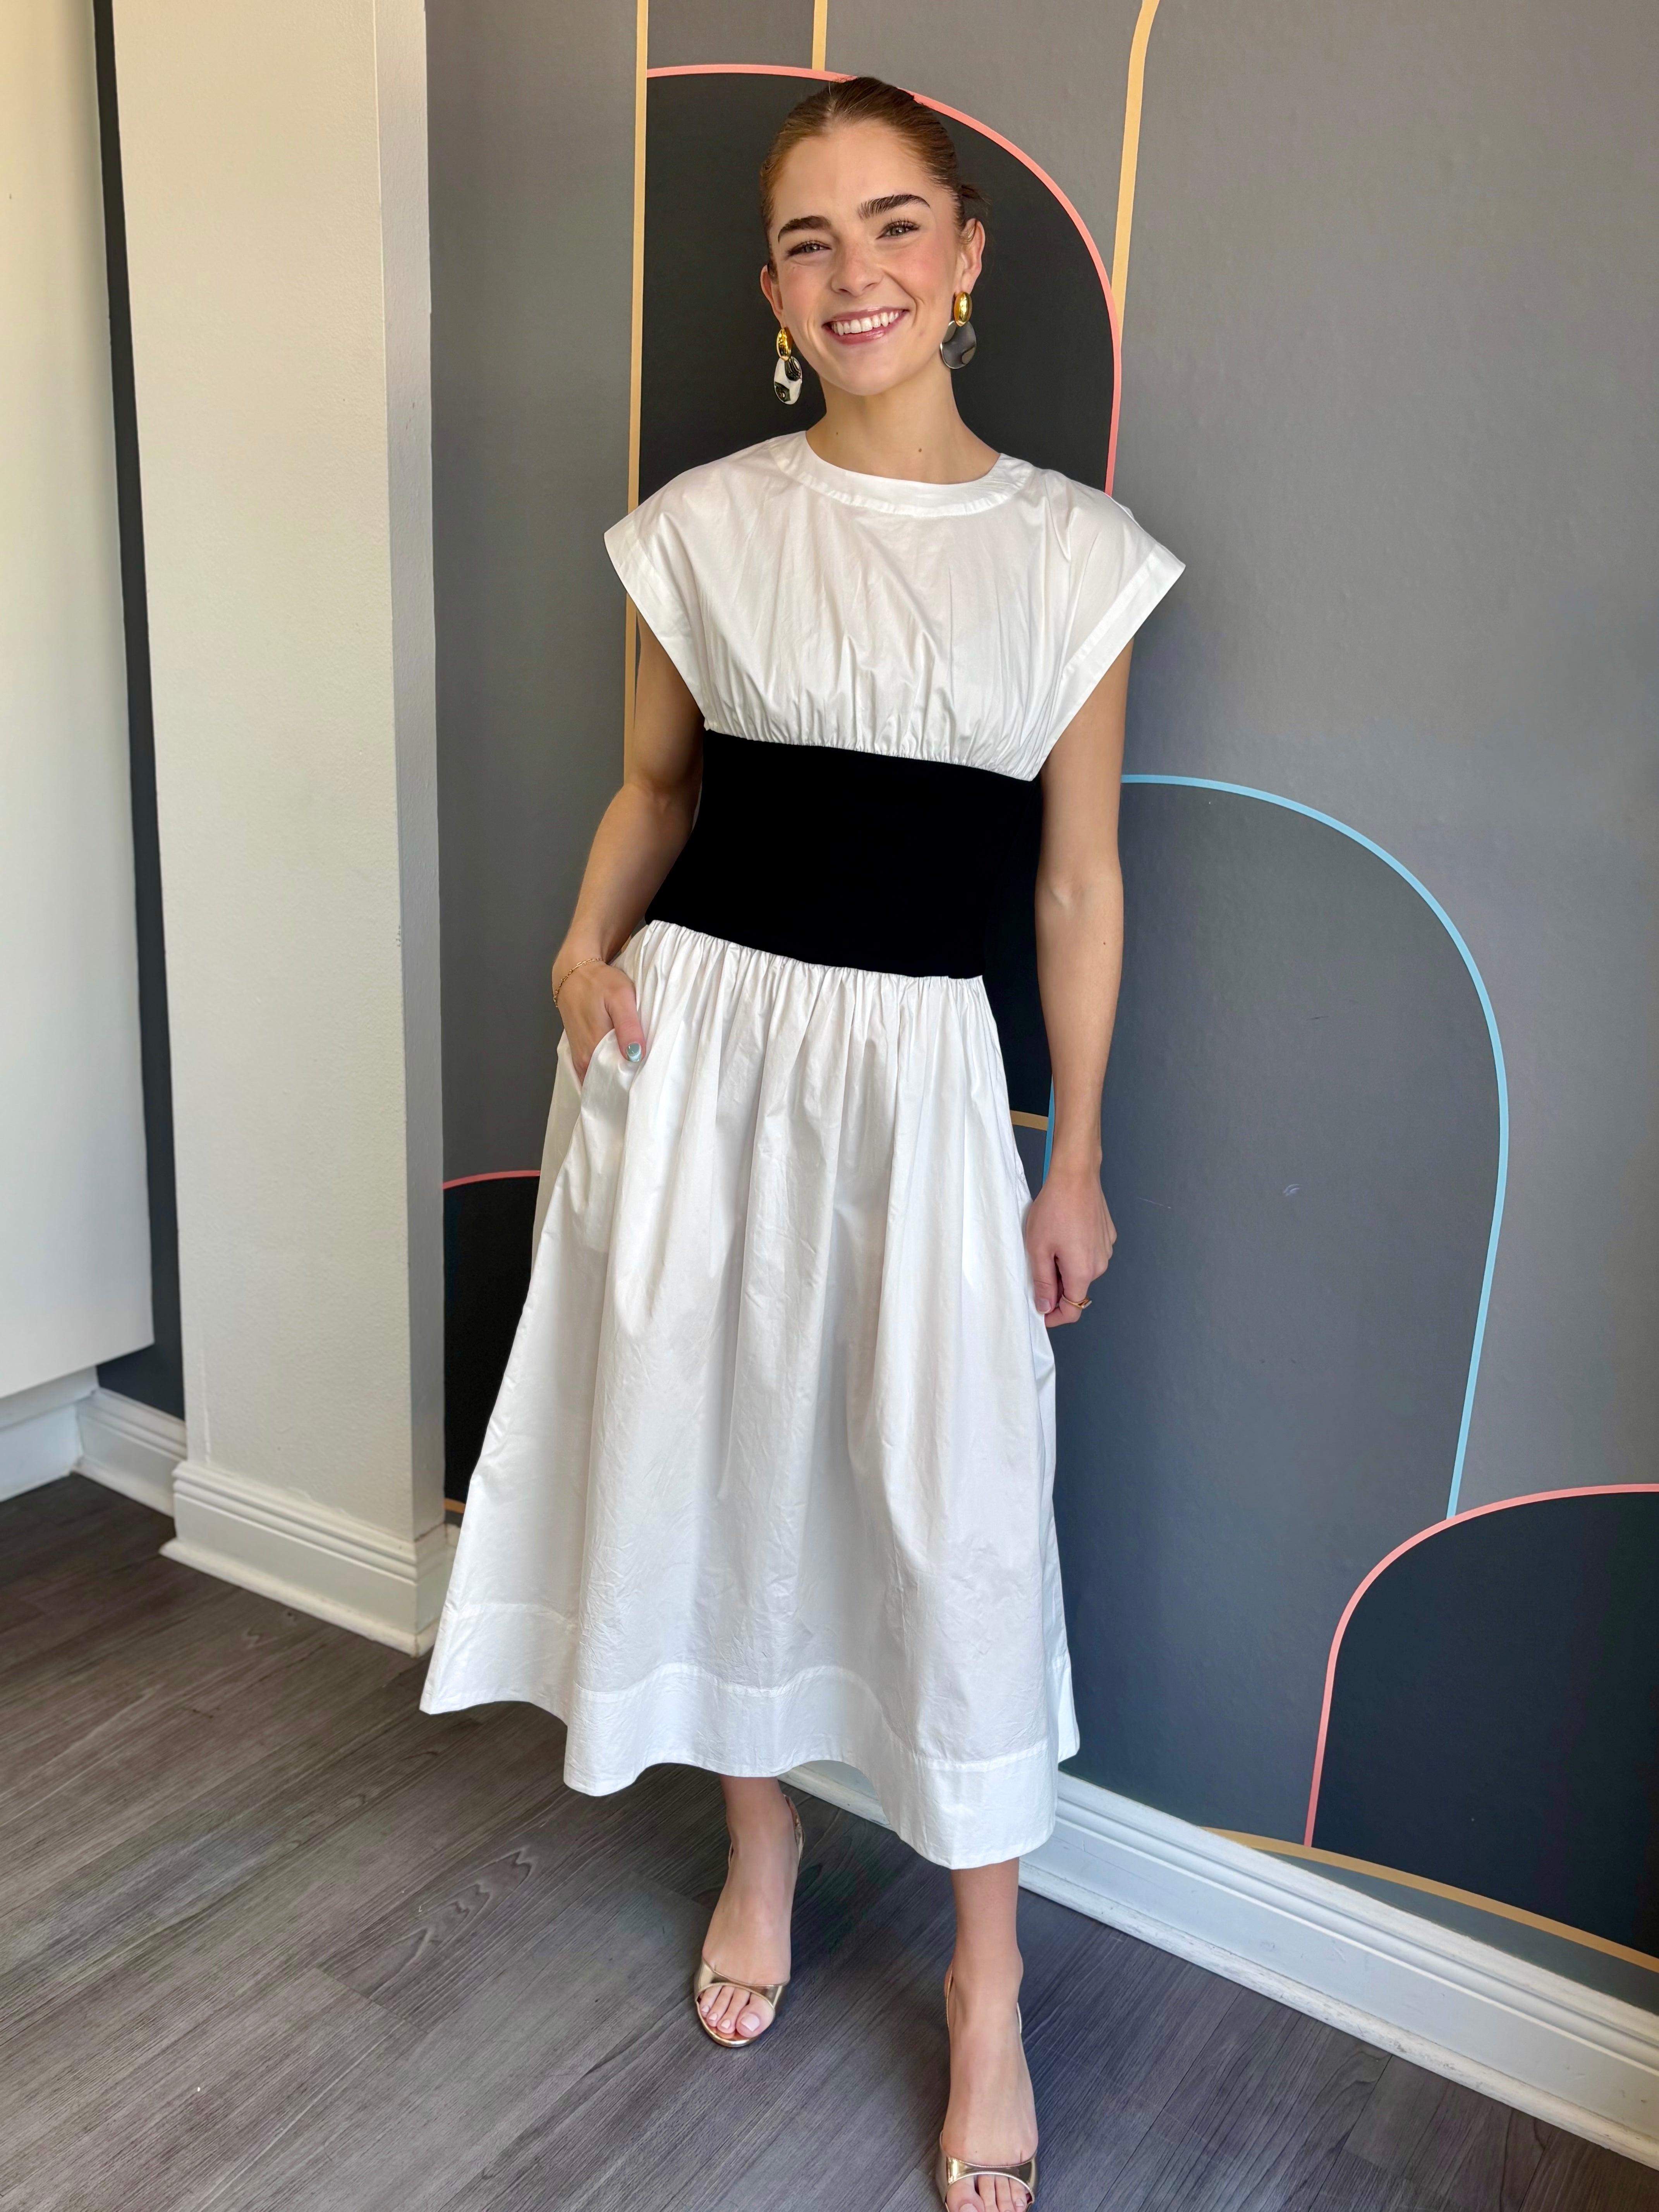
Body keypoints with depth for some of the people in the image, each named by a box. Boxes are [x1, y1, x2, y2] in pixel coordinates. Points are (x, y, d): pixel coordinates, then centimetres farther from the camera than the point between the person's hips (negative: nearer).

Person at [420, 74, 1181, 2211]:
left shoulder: (1074, 551, -1)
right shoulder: (705, 526, 1)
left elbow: (1080, 878, 2)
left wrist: (1079, 1155, 2)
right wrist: (589, 943, -7)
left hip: (922, 1068, -1)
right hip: (704, 1037, 2)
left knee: (957, 1503, 2)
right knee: (716, 1450, 13)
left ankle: (986, 1979, 24)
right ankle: (760, 1842, 40)